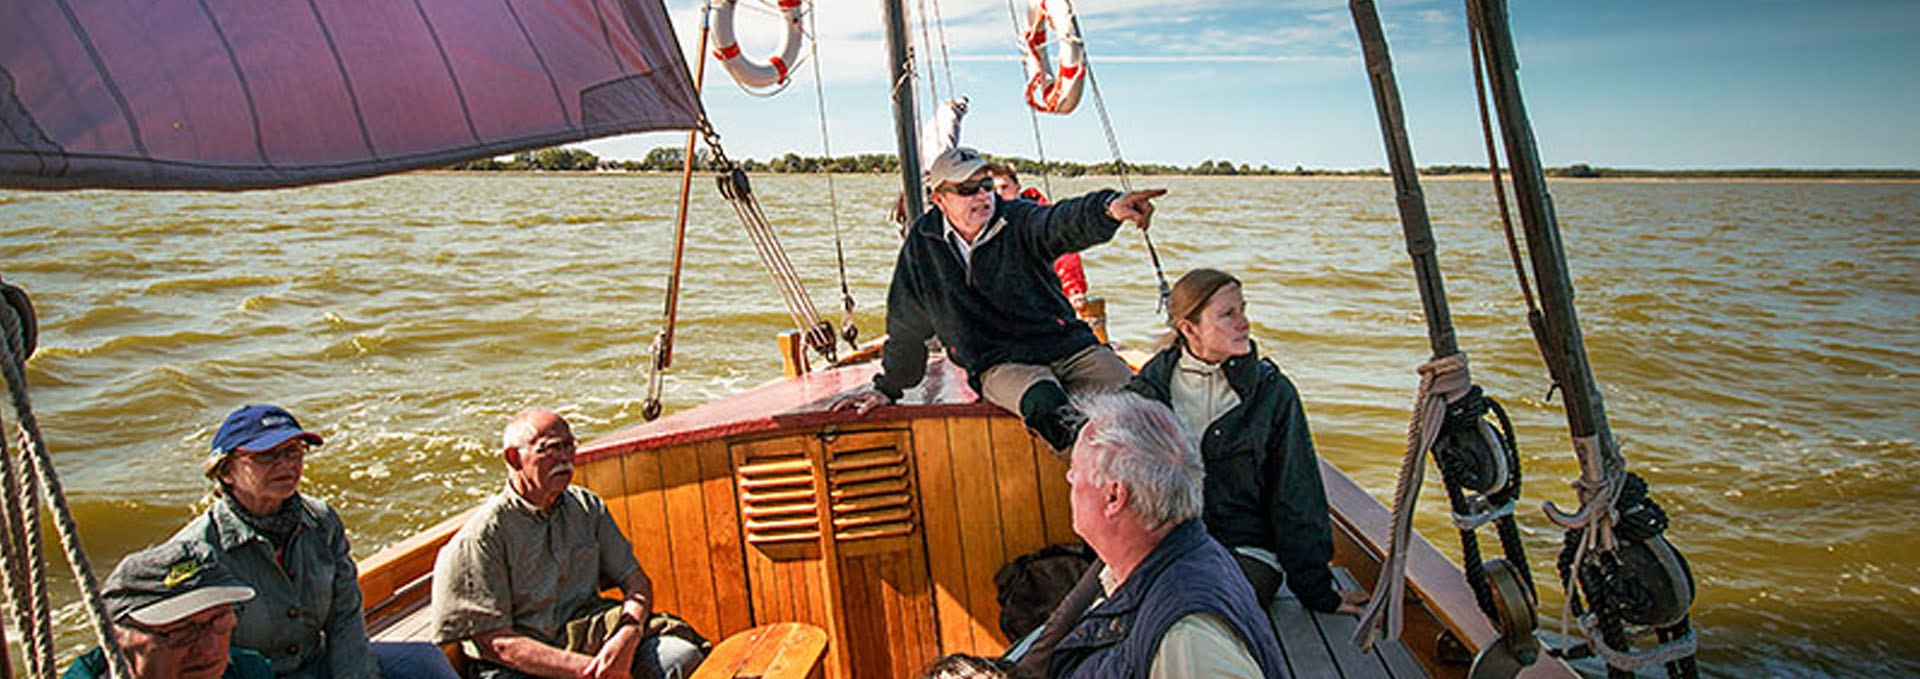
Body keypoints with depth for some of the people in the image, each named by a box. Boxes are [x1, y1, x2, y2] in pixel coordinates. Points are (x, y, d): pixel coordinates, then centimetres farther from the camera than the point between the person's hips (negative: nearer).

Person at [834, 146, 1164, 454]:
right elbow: (907, 326, 15)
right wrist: (887, 388, 19)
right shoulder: (923, 243, 5)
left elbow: (1064, 223, -23)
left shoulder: (1018, 220, 1)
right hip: (1000, 365, -1)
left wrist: (1108, 208, -46)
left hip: (1069, 345, 1)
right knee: (1043, 402, -36)